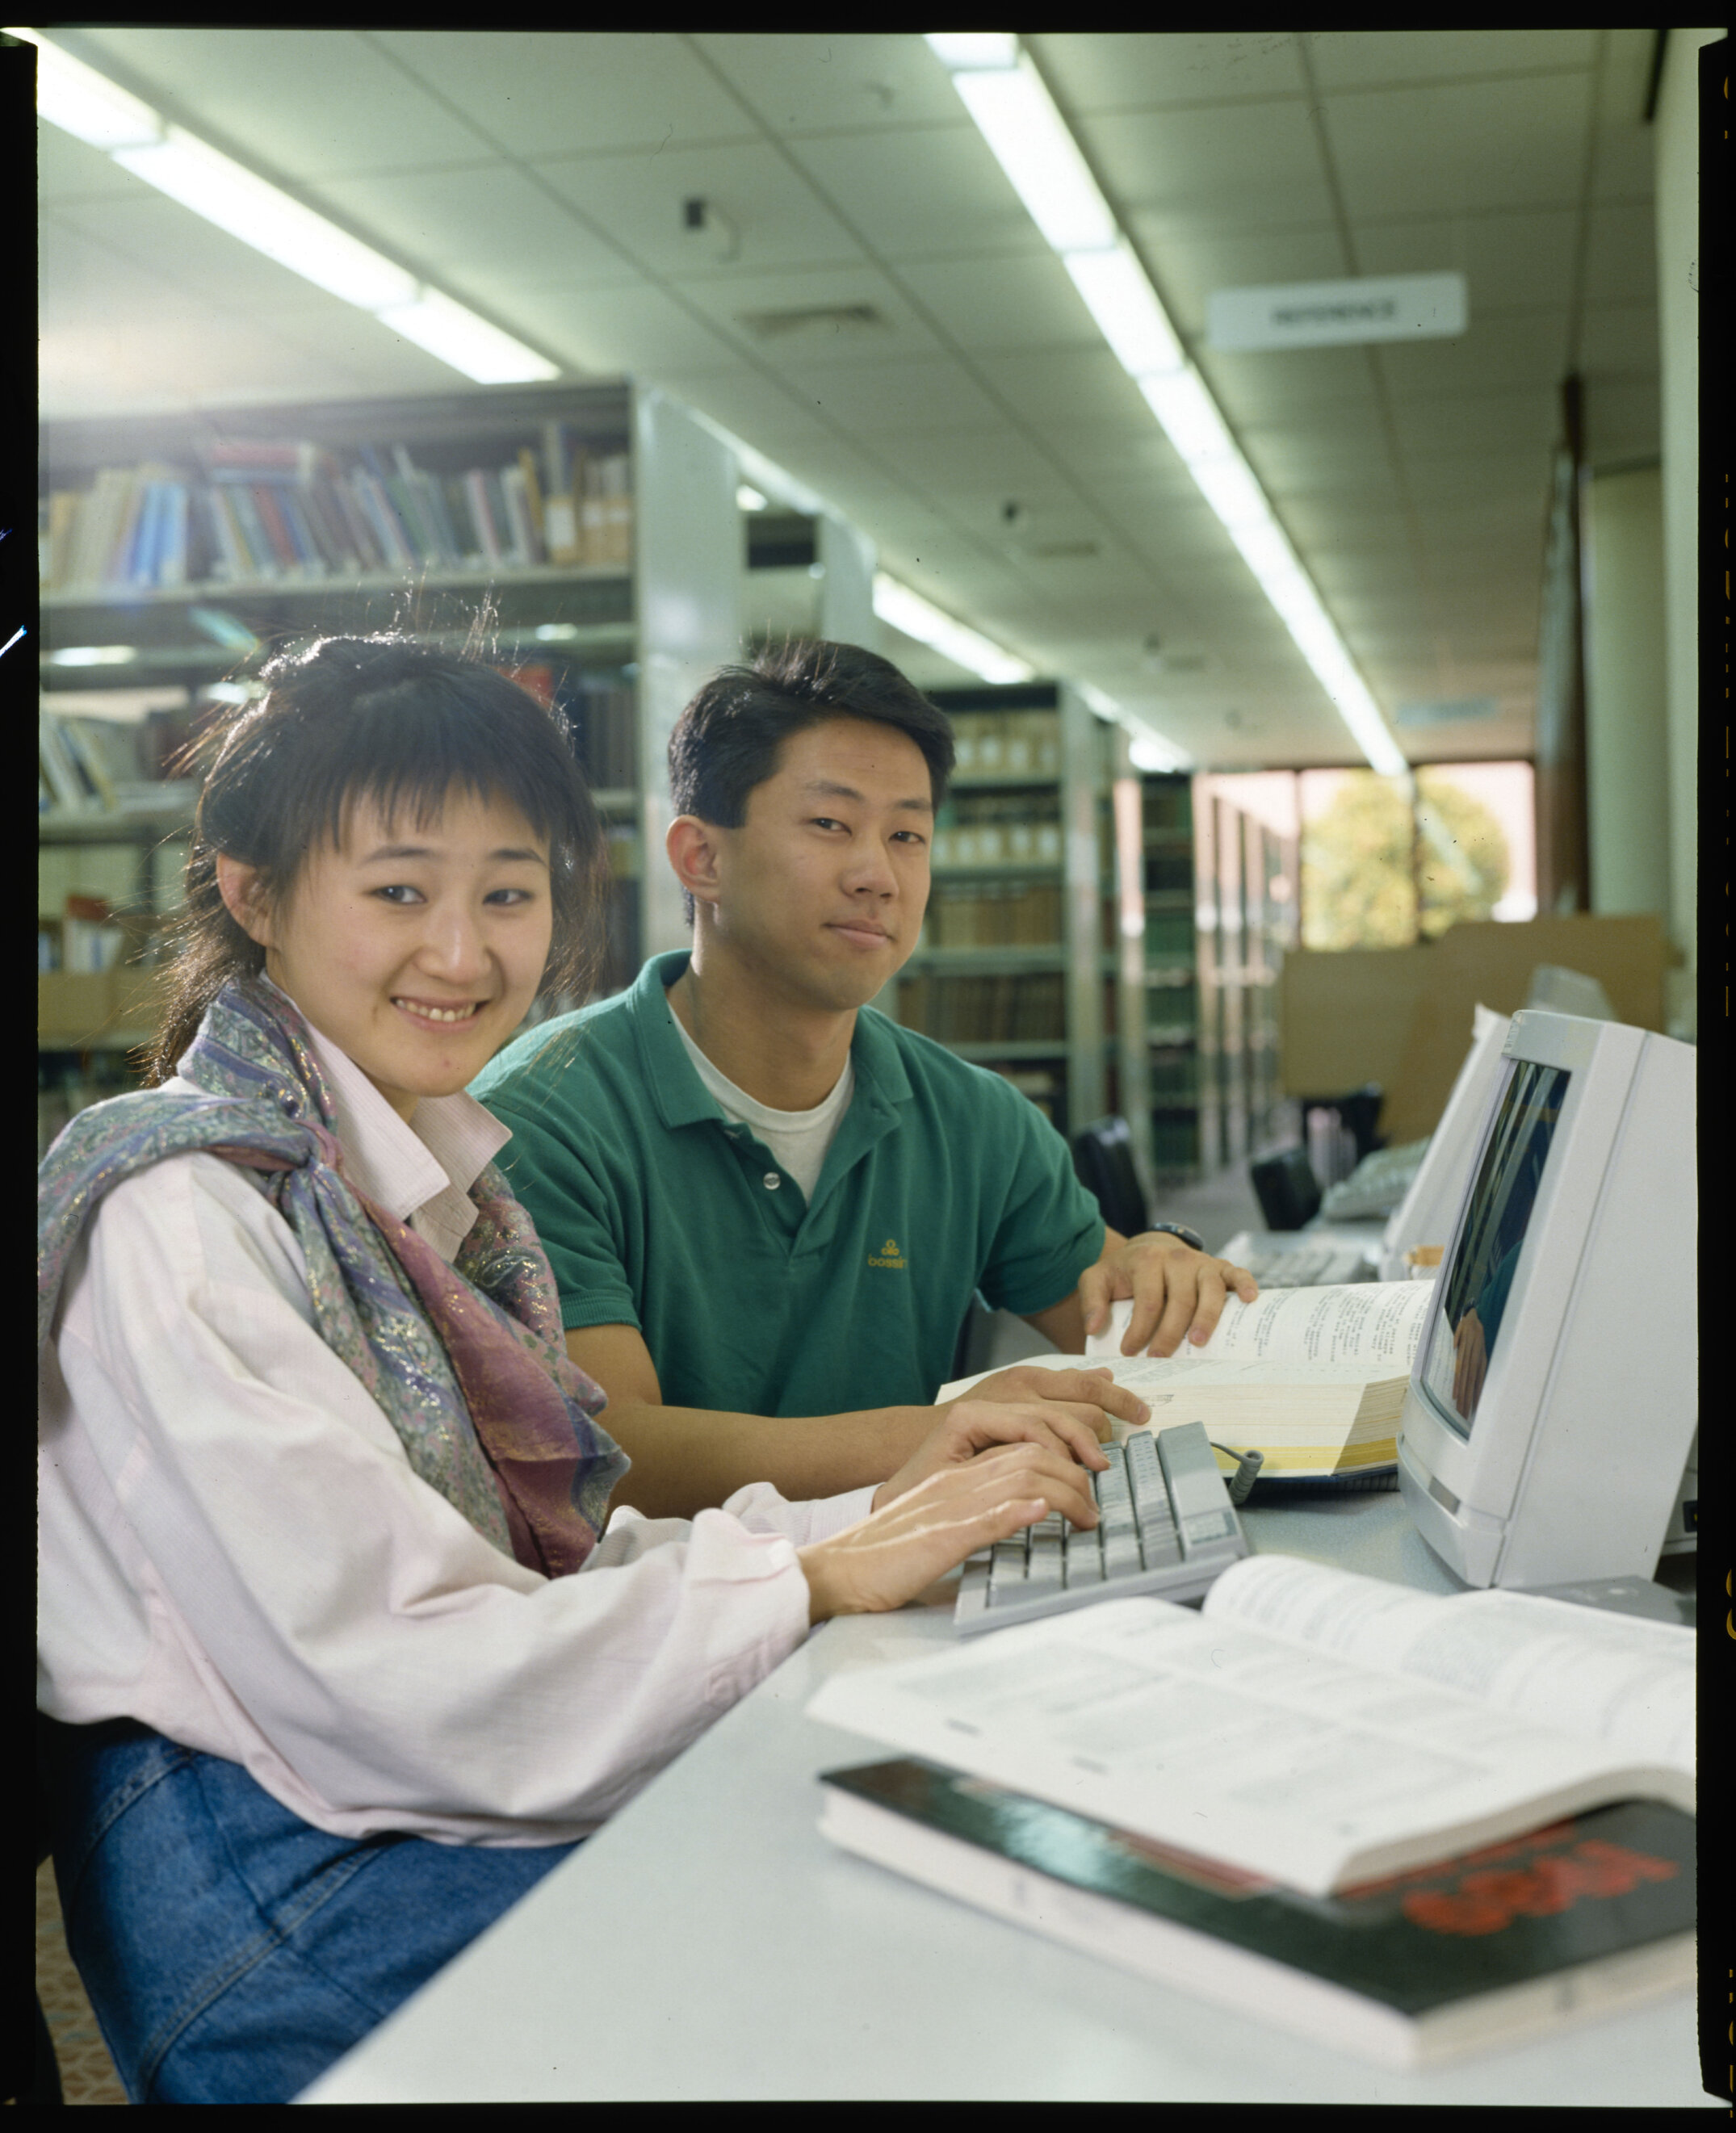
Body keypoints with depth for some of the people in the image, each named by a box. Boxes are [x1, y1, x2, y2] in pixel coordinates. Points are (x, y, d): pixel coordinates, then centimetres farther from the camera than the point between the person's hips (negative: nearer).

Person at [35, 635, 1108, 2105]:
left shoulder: (438, 1183, 12)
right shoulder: (181, 1212, -17)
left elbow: (556, 1560, 8)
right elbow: (399, 1682, -22)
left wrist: (877, 1513, -4)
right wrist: (825, 1578, -18)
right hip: (290, 1921, -8)